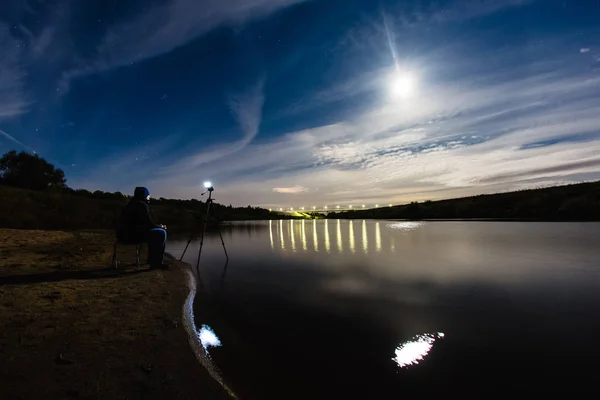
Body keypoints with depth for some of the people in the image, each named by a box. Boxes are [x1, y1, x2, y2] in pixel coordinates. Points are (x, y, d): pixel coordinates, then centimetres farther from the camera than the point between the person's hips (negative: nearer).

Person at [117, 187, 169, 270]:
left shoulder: (133, 204, 19)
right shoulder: (142, 205, -14)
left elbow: (145, 223, 21)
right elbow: (149, 224, -18)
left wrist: (159, 226, 11)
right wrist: (161, 226, 1)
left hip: (125, 233, 11)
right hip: (131, 235, -11)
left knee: (155, 232, 21)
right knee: (161, 233, -14)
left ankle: (152, 259, 26)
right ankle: (156, 262, -11)